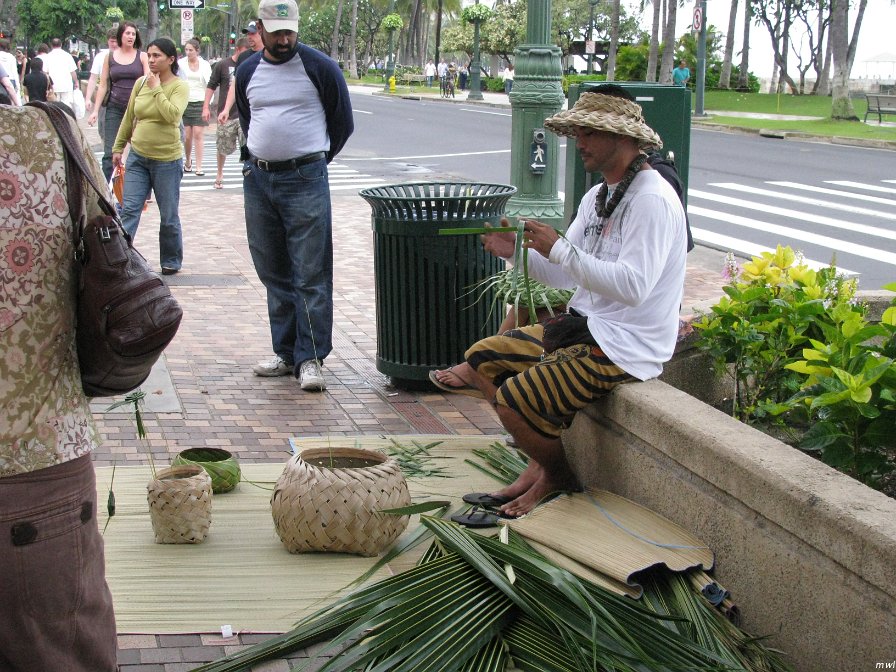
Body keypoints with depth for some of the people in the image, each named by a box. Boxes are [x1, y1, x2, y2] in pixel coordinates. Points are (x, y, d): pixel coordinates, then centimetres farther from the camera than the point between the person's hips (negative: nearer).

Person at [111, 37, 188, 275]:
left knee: (169, 216, 8)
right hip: (138, 157, 4)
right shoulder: (141, 83, 5)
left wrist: (157, 89, -19)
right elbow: (128, 118, 14)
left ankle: (171, 261, 24)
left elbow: (173, 115, -26)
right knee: (129, 210, -3)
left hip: (167, 160, -4)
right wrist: (118, 147, 17)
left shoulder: (179, 86, -8)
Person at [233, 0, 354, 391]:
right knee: (274, 273, 10)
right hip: (258, 180, 5)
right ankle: (286, 353, 19)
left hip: (305, 179, -5)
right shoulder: (247, 72, 10)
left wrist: (313, 161, 8)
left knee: (310, 276, -6)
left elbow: (343, 124, 5)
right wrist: (254, 161, 16)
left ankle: (310, 358, -4)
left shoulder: (320, 68, -3)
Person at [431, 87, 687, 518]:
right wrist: (518, 252, -5)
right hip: (584, 326, 10)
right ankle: (539, 464, 13)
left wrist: (559, 249, -28)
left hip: (624, 347, -10)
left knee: (515, 401, -21)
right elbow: (565, 276, 13)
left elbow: (633, 285, -29)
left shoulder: (652, 200, -18)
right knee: (482, 358, 8)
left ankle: (558, 475, 8)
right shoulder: (598, 196, 13)